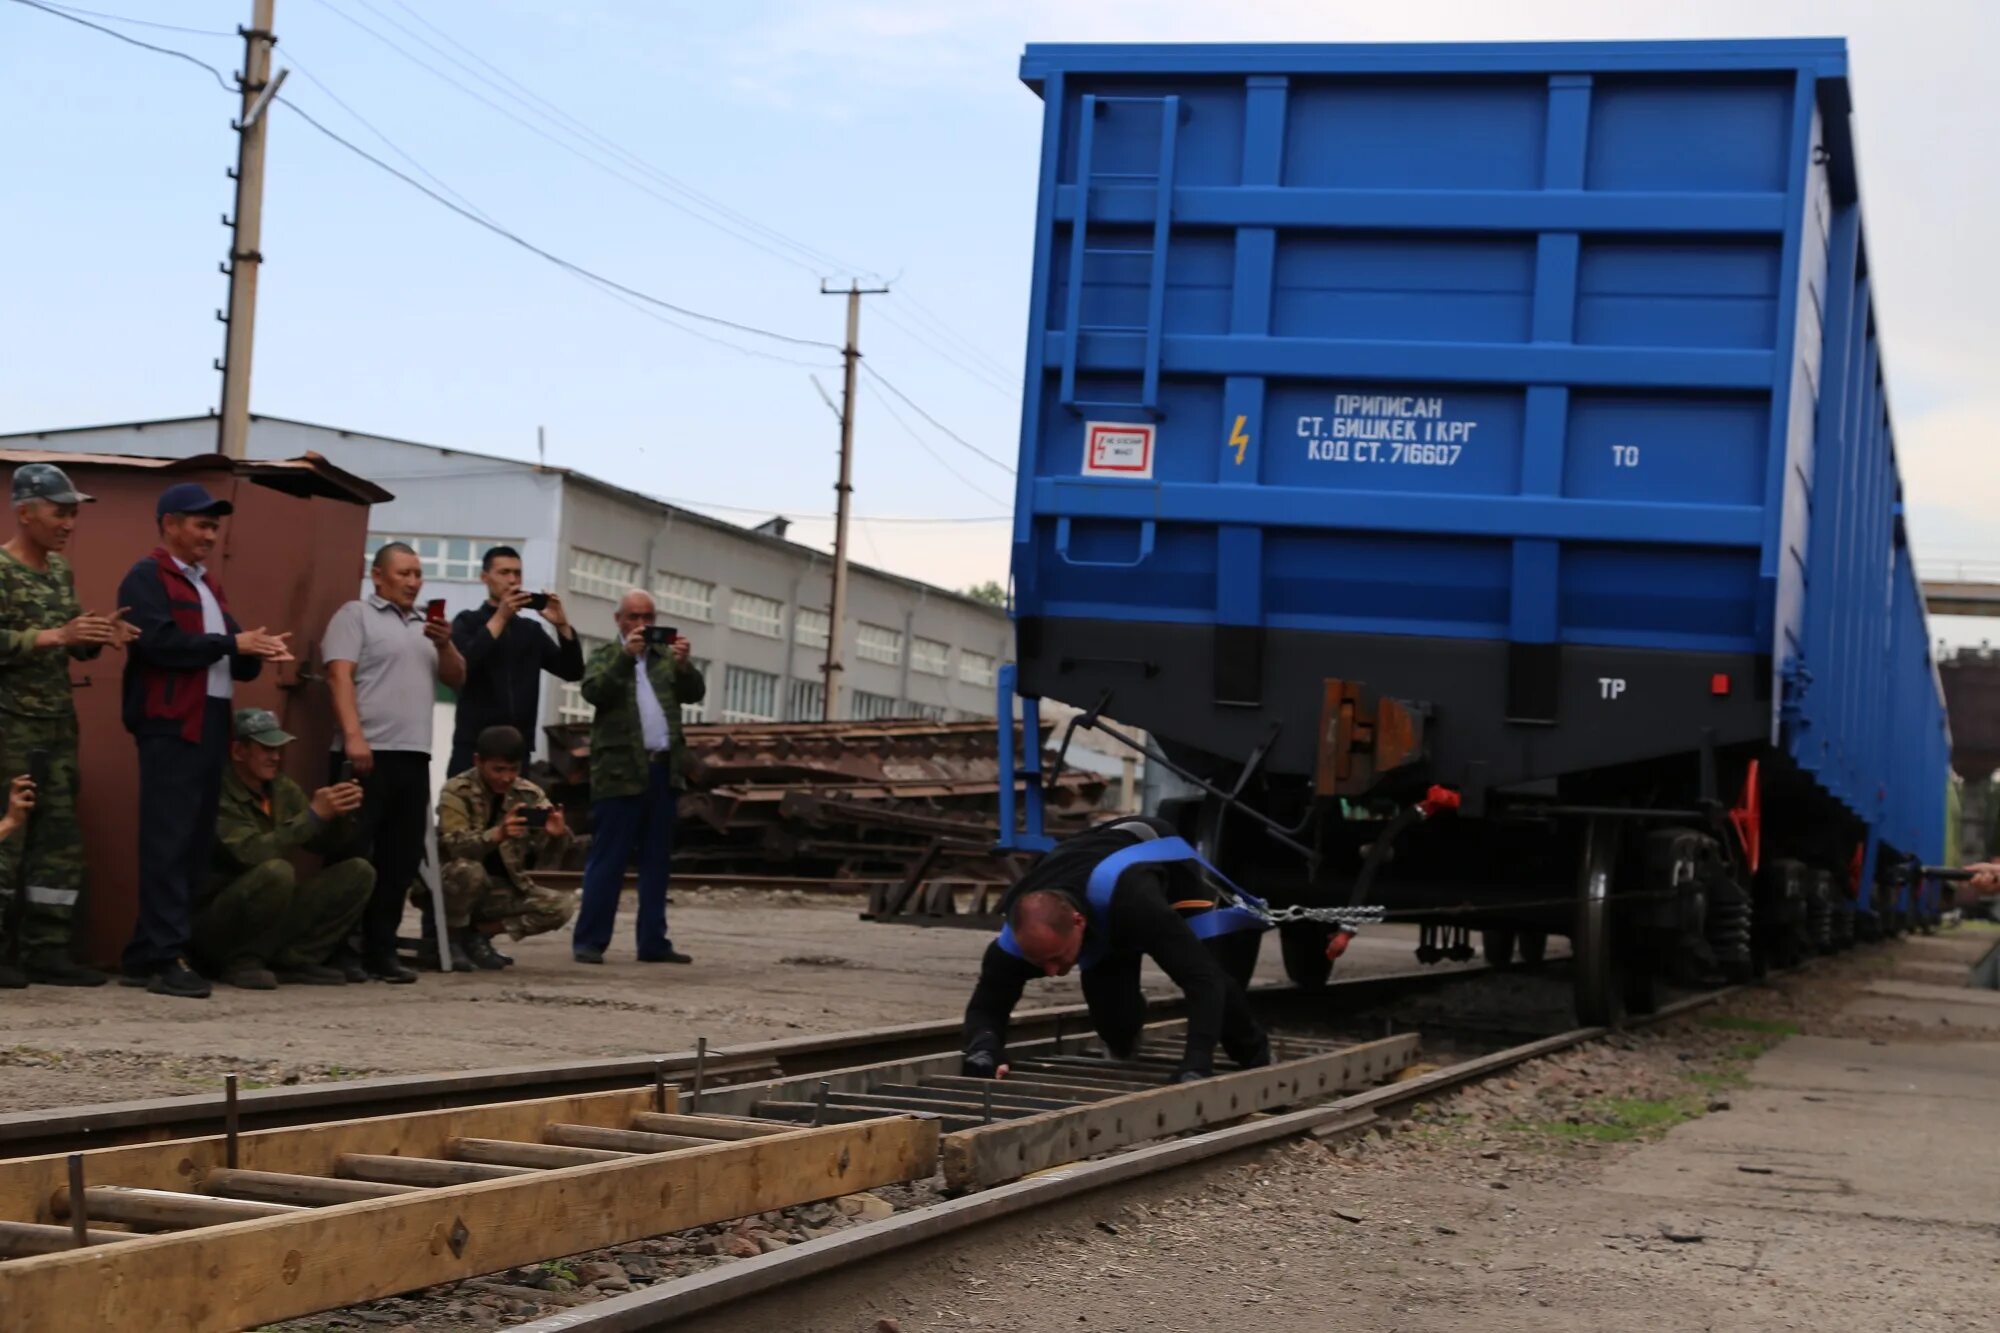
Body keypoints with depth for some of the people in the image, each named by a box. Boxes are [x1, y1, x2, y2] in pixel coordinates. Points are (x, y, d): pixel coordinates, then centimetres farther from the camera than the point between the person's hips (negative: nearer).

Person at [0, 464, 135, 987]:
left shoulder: (61, 569, 14)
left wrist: (98, 637, -2)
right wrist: (56, 636, -25)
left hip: (58, 723, 8)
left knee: (60, 837, 5)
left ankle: (47, 949, 7)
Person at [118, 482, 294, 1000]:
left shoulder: (207, 585, 24)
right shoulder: (147, 578, -2)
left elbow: (232, 660, 22)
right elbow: (159, 642, -17)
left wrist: (257, 652, 0)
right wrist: (233, 644, -12)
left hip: (212, 724, 8)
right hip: (170, 726, -8)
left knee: (196, 844, 6)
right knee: (169, 844, -10)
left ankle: (148, 952, 10)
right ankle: (164, 957, -10)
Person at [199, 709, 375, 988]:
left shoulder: (284, 790, 5)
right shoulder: (219, 797, -18)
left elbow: (327, 845, 9)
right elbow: (251, 853, -31)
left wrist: (342, 816, -13)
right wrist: (313, 815, -29)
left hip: (272, 920, 8)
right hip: (214, 924, -8)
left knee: (358, 872, -3)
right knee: (275, 871, -35)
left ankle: (291, 960, -7)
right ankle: (241, 961, -15)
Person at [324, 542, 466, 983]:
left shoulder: (427, 624, 20)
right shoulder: (356, 615, 1)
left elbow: (457, 679, 16)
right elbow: (339, 676, -9)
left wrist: (444, 645, -3)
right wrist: (353, 736, -20)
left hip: (414, 756, 7)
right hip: (368, 752, -6)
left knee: (400, 860, 6)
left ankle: (380, 950, 12)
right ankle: (340, 949, 0)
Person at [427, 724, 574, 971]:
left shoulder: (529, 795, -1)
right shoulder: (457, 792, -14)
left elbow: (545, 857, -7)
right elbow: (452, 845, -30)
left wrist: (557, 836, -31)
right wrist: (497, 834, -48)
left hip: (504, 890, 5)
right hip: (456, 888, -5)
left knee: (562, 906, -15)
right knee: (468, 870, -36)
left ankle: (478, 933, 0)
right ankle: (451, 938, -9)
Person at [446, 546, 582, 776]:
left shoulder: (531, 630, 17)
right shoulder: (467, 622, 5)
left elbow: (572, 671, 9)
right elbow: (461, 666, -14)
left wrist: (562, 625, -6)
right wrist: (500, 618, -15)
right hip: (473, 746, -4)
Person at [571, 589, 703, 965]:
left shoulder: (667, 656, 18)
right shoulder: (606, 657, 8)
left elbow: (694, 693, 5)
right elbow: (594, 692, -10)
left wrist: (684, 664, -13)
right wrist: (625, 654, -19)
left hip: (664, 769, 4)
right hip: (621, 772, -4)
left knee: (657, 861, 6)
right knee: (608, 860, -5)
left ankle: (653, 942, 10)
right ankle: (589, 941, -4)